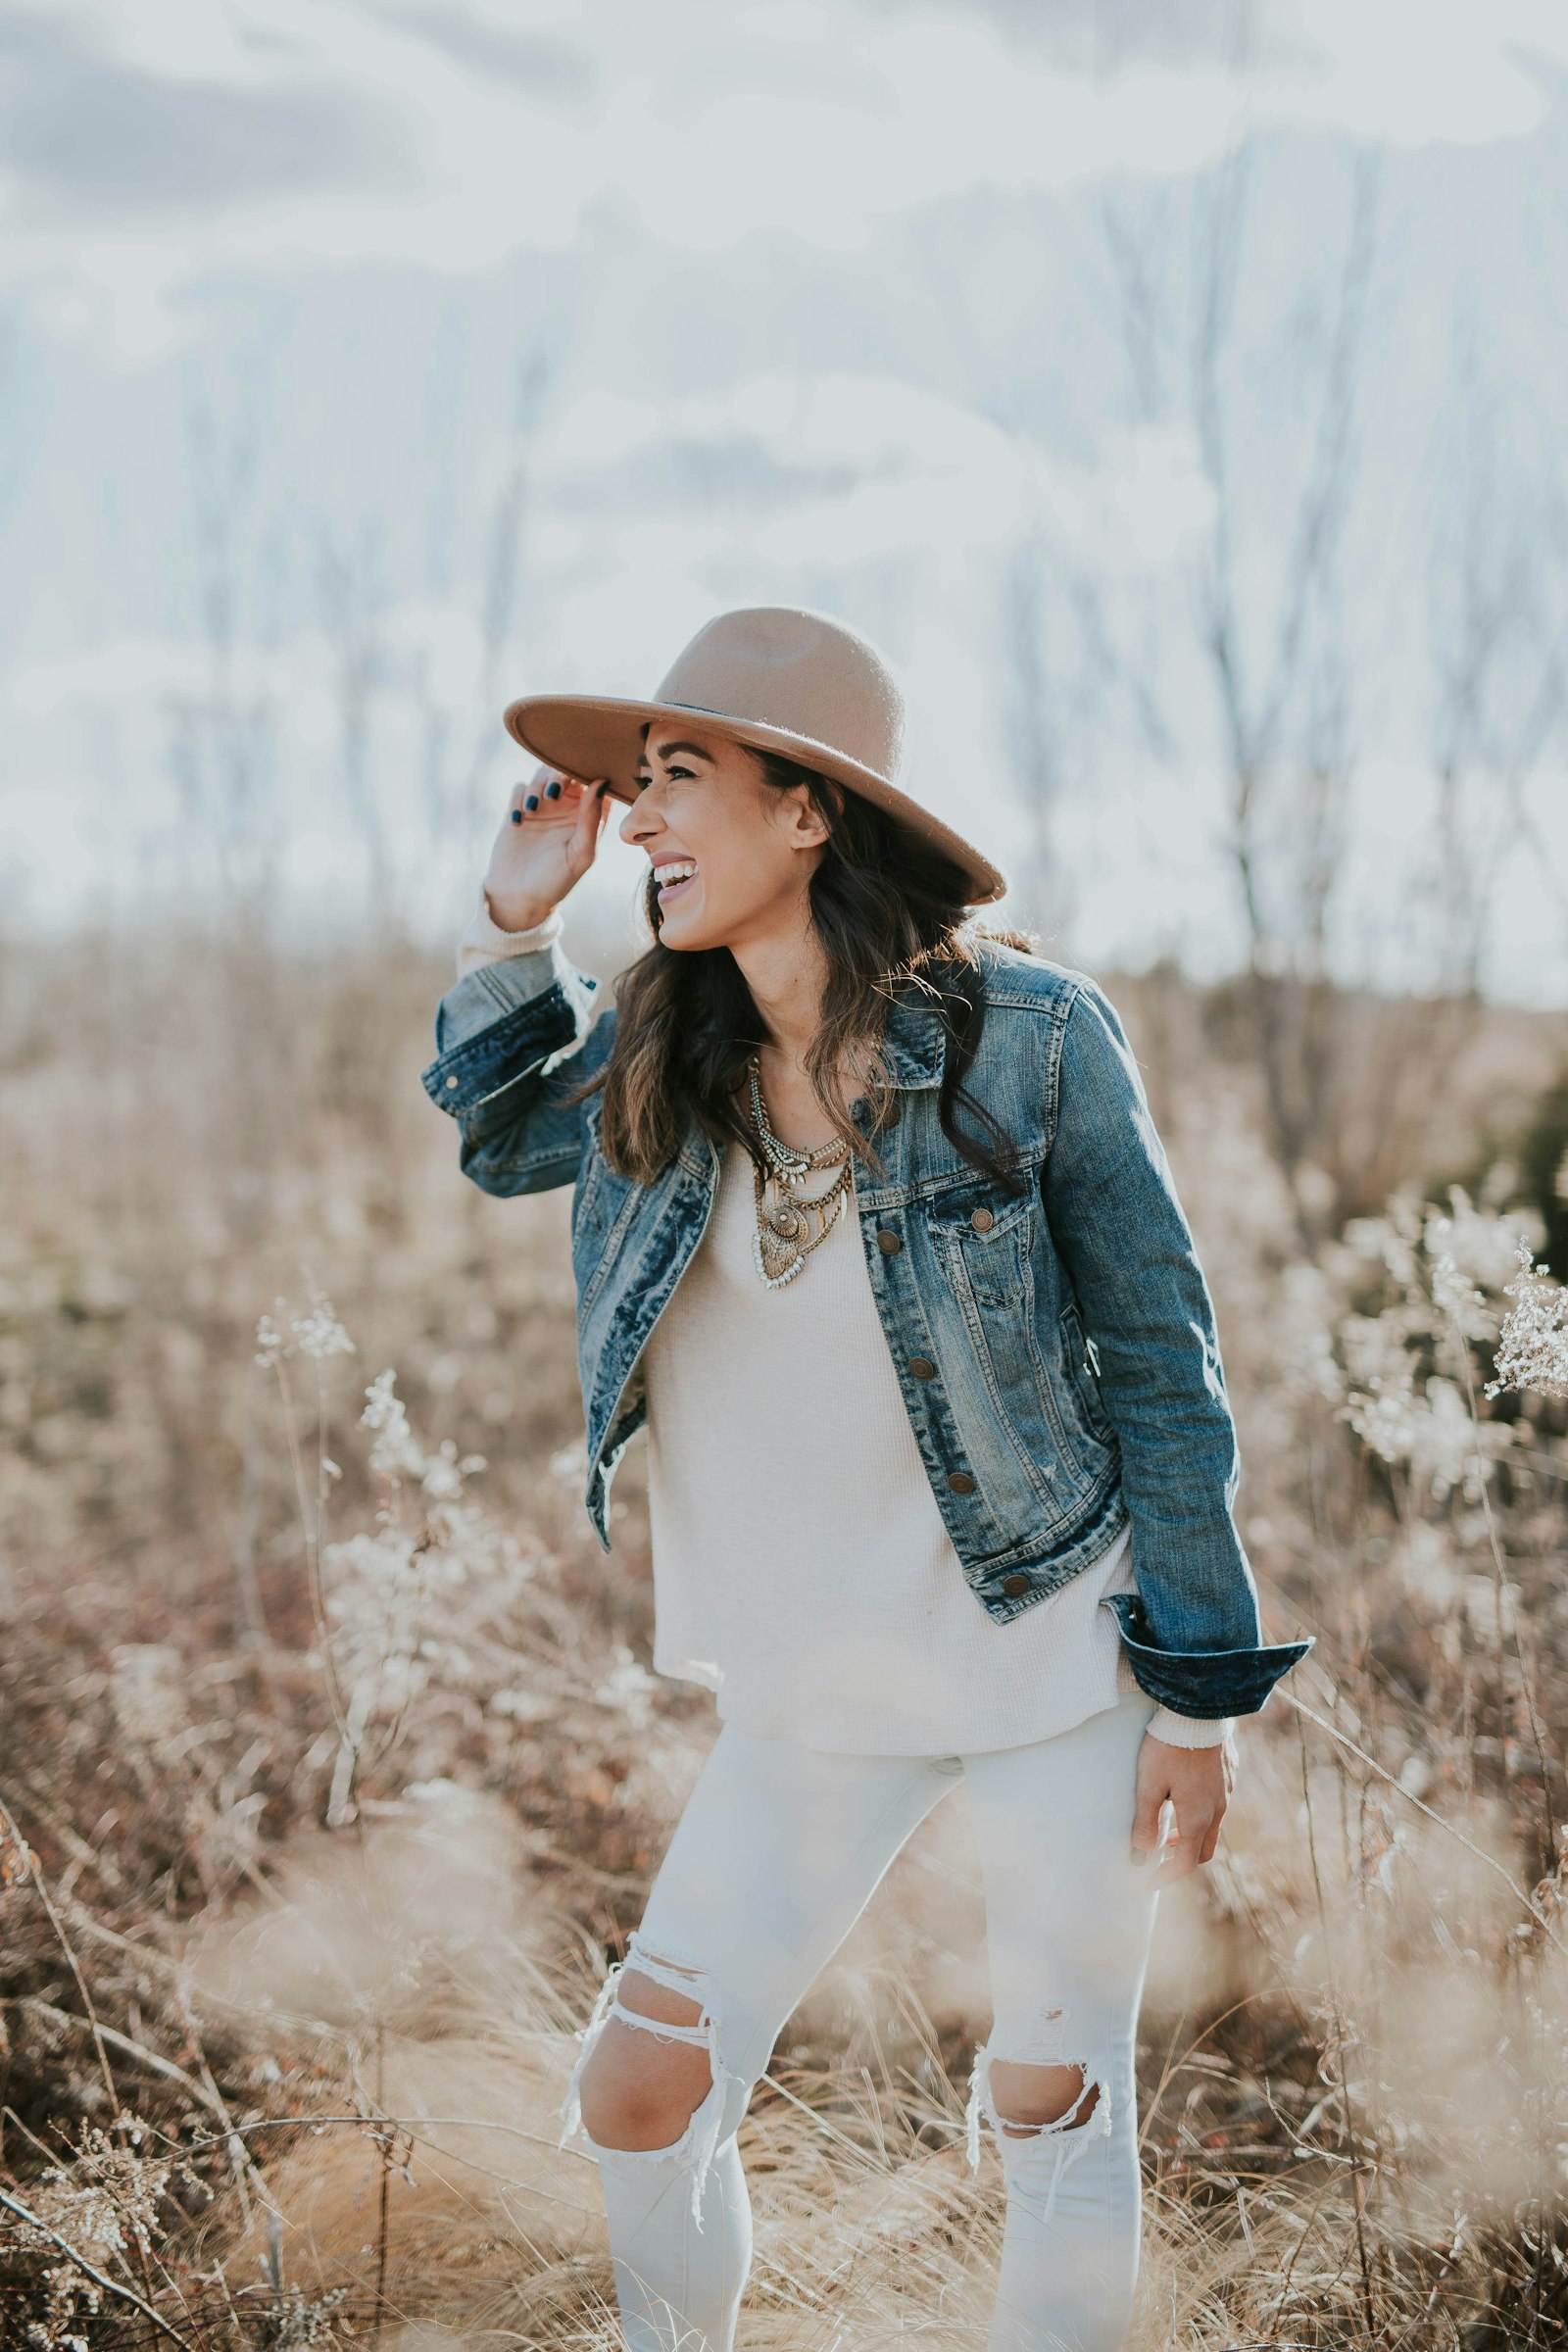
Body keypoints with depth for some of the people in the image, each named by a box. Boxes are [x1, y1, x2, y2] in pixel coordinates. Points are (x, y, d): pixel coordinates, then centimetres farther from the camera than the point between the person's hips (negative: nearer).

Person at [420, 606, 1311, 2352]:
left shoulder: (1026, 1039, -14)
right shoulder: (657, 1062, -1)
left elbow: (1158, 1360, -8)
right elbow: (498, 1137, 19)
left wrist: (1198, 1690, -8)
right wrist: (512, 917, 2)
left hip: (1055, 1652, -3)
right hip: (810, 1686, 4)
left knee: (1054, 2108, 6)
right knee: (638, 2094, 2)